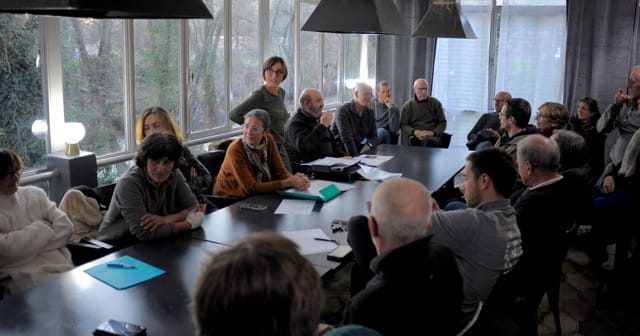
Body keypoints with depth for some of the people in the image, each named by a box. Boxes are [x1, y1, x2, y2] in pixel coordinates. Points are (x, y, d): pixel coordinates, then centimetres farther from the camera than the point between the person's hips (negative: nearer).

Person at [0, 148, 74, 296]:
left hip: (63, 269, 4)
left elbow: (66, 227, 5)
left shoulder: (34, 194, 15)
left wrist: (25, 244, -5)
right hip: (24, 278, -4)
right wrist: (42, 227, -1)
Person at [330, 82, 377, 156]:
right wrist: (356, 157, -27)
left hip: (361, 151, 6)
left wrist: (368, 145, -13)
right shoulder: (343, 111, -11)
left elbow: (373, 136, 11)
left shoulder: (370, 113, 10)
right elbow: (346, 138, -20)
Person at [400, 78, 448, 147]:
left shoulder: (436, 103, 15)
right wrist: (415, 132, -13)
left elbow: (443, 122, 14)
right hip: (415, 137, 0)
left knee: (428, 141, -38)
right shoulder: (407, 105, 13)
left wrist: (433, 132, -6)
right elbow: (403, 125, 8)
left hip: (433, 136, 0)